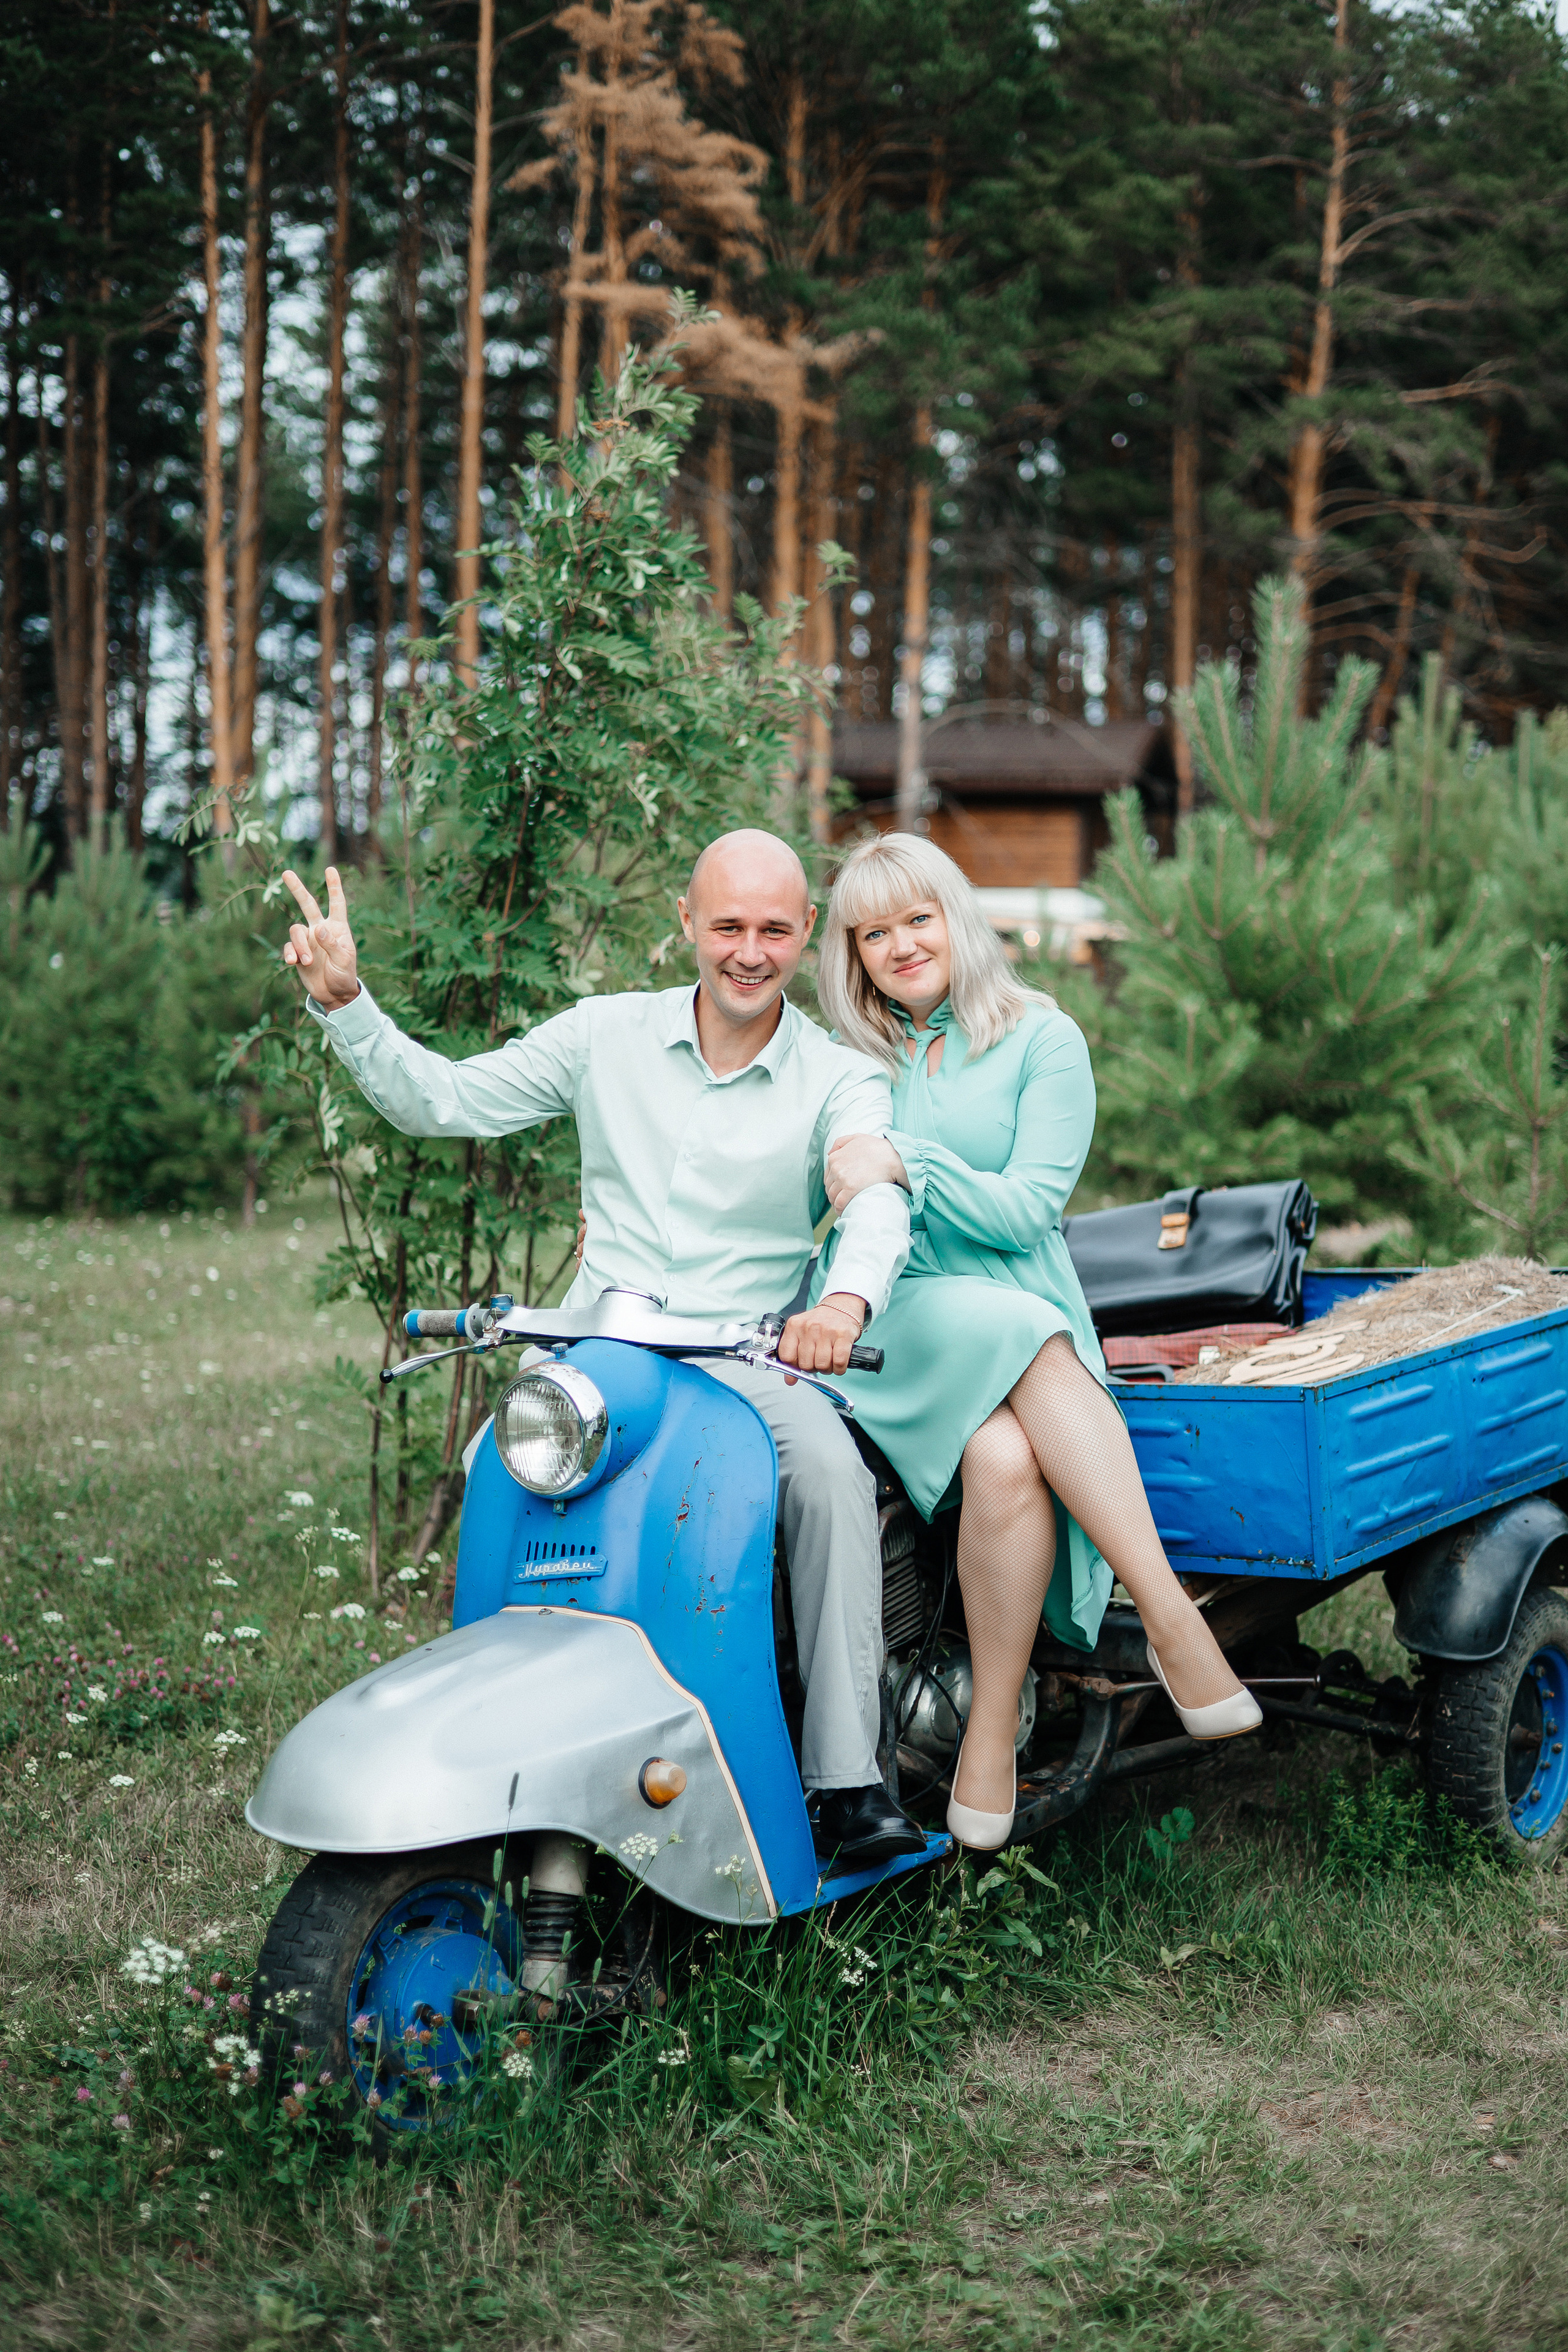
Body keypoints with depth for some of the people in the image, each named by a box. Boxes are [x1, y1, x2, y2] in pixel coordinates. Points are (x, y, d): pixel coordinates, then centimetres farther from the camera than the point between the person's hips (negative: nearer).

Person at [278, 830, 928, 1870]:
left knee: (831, 1469, -32)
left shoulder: (841, 1080, 2)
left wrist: (848, 1296, -41)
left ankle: (848, 1779, -25)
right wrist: (344, 1002, -1)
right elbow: (442, 1099, 13)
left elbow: (877, 1199, -18)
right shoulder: (606, 1034, 10)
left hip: (747, 1361, -1)